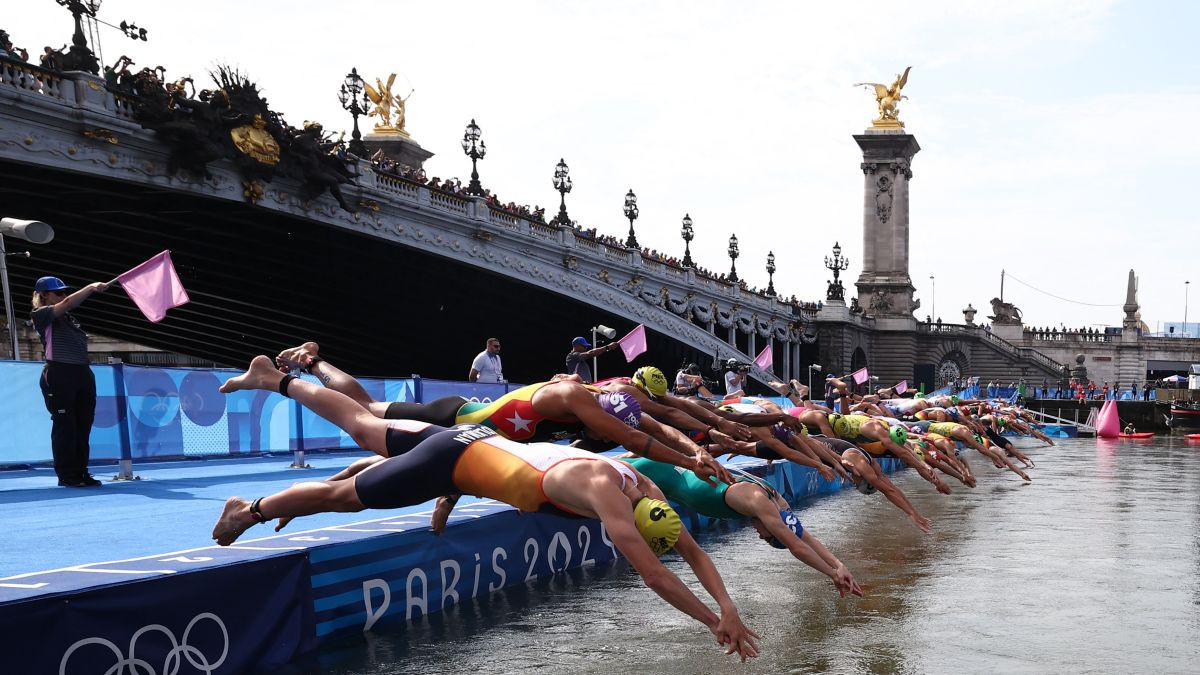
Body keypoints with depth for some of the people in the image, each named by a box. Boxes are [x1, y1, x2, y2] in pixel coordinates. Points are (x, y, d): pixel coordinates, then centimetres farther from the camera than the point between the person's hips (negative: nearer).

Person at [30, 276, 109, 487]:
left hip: (83, 375, 7)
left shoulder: (69, 317, 22)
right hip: (59, 376, -7)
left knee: (84, 426, 6)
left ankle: (81, 472, 13)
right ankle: (65, 475, 3)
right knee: (65, 426, -4)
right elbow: (68, 303, -10)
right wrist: (91, 287, -12)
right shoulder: (41, 314, -2)